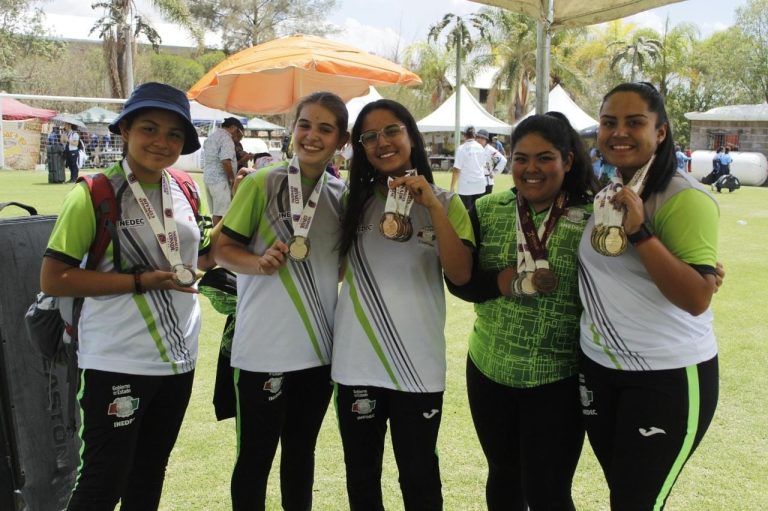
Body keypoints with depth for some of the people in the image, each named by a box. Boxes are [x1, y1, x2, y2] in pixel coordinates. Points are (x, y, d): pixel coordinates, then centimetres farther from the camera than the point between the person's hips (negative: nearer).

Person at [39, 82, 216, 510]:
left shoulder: (184, 193, 6)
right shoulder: (95, 195, -13)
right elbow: (54, 279, -15)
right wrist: (140, 281, -20)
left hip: (179, 357, 6)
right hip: (118, 363, -6)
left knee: (150, 475, 20)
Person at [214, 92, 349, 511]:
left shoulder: (342, 194, 4)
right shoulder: (262, 183, -9)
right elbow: (223, 250, -7)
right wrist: (260, 262, -25)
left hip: (319, 346, 5)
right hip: (263, 346, -4)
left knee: (302, 450, 19)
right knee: (255, 454, 8)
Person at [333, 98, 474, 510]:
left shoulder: (445, 202, 0)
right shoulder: (354, 200, 4)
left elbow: (461, 275, -13)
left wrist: (433, 207, -19)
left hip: (418, 361, -2)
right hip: (357, 360, 2)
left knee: (419, 476, 12)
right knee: (360, 476, 16)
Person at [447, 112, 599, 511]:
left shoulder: (594, 217, -9)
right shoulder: (487, 210, 0)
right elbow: (459, 282, -3)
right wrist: (508, 281, -19)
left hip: (558, 378, -3)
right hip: (489, 368, 4)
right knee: (503, 475, 20)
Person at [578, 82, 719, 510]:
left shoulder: (685, 198, -17)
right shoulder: (604, 190, 6)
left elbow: (698, 299, -25)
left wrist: (640, 232, -30)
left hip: (668, 377, -7)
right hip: (597, 366, 7)